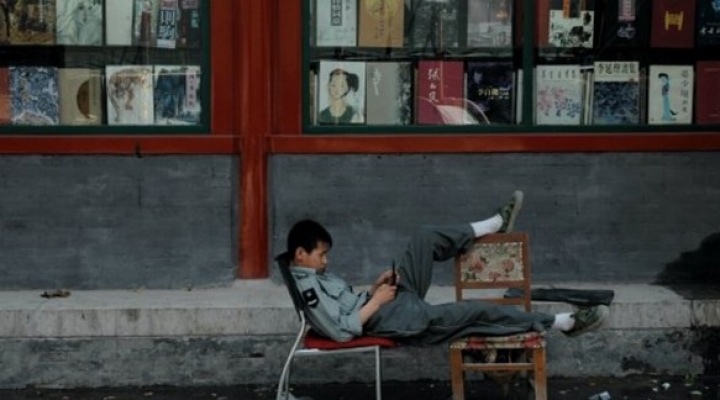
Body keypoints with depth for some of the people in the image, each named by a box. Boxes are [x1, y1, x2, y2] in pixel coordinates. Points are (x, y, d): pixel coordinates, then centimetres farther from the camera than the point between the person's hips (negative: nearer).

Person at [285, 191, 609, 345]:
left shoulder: (314, 276, 12)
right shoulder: (307, 287, -19)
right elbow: (342, 330, -27)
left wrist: (374, 288, 3)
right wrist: (376, 302, -18)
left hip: (397, 299, 10)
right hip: (401, 324, -10)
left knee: (426, 238, 5)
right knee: (478, 311, -12)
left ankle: (495, 225, 20)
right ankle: (564, 322, -3)